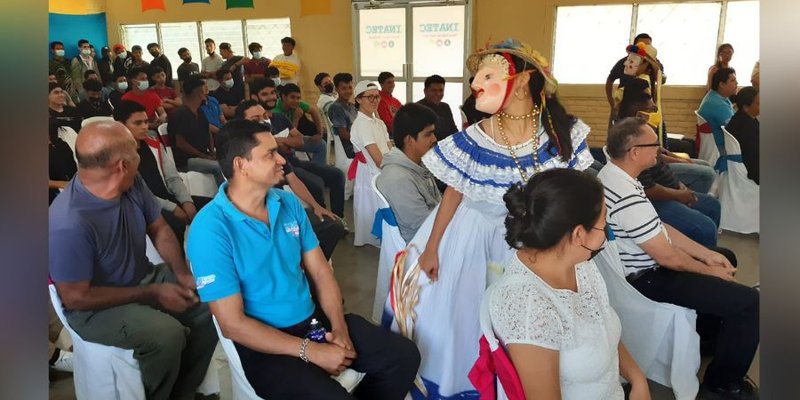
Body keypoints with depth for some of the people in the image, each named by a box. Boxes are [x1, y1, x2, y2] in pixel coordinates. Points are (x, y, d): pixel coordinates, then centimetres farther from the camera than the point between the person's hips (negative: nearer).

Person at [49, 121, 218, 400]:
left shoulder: (133, 184, -10)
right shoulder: (69, 225, -30)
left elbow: (159, 229, 5)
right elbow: (75, 297, -23)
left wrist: (182, 273, -11)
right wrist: (153, 294, -21)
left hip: (143, 277, 7)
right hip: (95, 306, -7)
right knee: (167, 335, -30)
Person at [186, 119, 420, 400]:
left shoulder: (289, 203, 3)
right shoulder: (210, 229, -17)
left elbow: (320, 271, 7)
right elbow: (233, 324, -18)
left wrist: (339, 326, -9)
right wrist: (310, 351, -18)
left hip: (314, 319, 6)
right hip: (264, 344, -6)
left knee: (404, 356, -1)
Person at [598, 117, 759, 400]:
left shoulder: (613, 175, 1)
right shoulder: (627, 198, -32)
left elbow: (660, 227, 9)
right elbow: (667, 257, -23)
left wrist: (708, 255, 6)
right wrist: (710, 270, -4)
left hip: (645, 264, 11)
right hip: (646, 279, -11)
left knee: (726, 257, 26)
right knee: (748, 302, -12)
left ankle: (707, 331, 43)